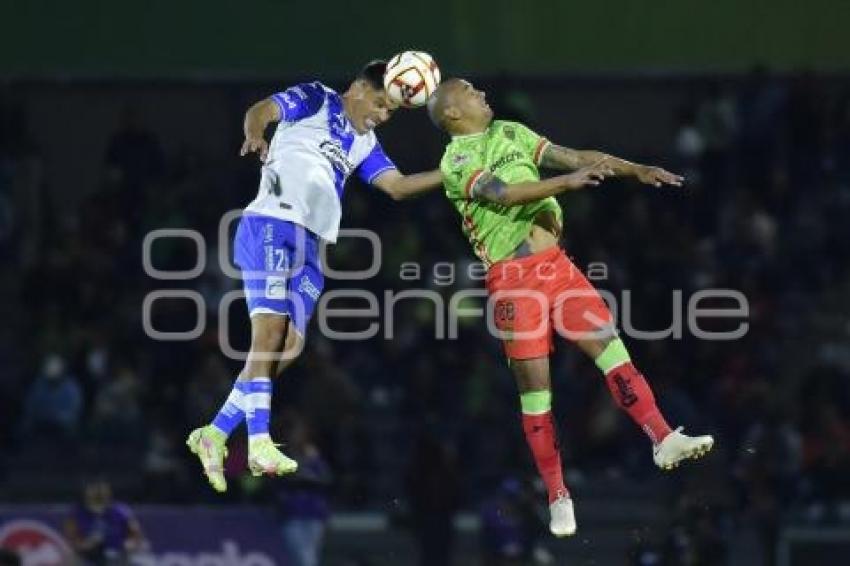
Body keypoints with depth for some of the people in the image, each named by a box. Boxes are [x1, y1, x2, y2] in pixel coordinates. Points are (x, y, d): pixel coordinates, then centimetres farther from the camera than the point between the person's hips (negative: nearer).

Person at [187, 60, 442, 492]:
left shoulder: (364, 144, 25)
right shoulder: (316, 100, 5)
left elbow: (397, 186, 22)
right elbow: (263, 110, -7)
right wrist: (256, 134, -29)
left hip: (309, 245, 8)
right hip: (272, 226, -8)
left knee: (288, 347, -2)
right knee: (270, 331, -19)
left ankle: (215, 434, 5)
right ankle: (259, 443, -27)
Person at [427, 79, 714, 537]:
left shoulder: (511, 133, 17)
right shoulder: (455, 163, -4)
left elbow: (576, 157, 13)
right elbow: (503, 194, -20)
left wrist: (637, 170, 2)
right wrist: (568, 181, -29)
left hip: (555, 263, 6)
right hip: (512, 277, -6)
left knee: (610, 346, -9)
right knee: (534, 386, -2)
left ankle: (663, 440, -16)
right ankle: (558, 497, 6)